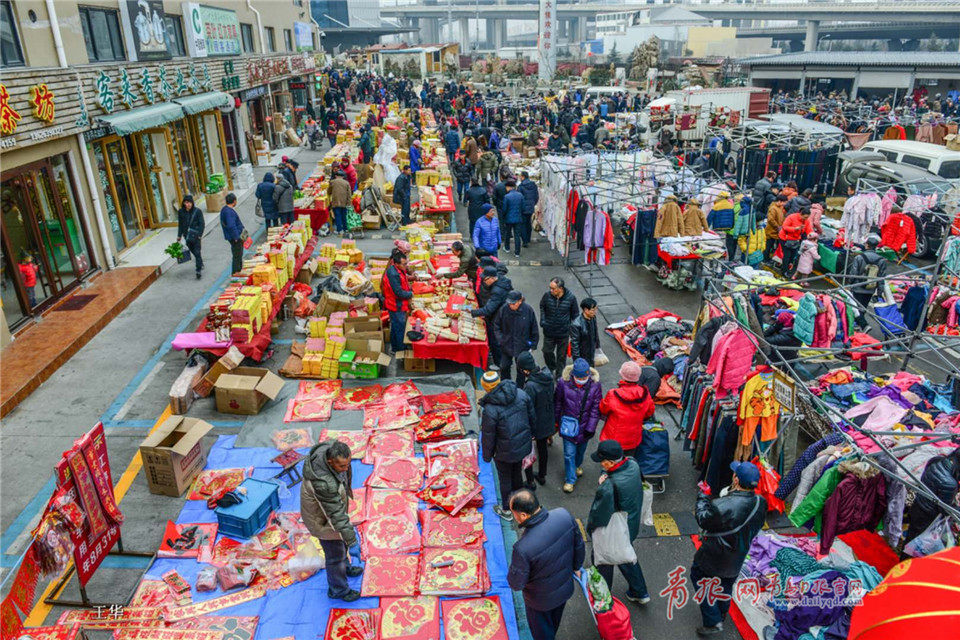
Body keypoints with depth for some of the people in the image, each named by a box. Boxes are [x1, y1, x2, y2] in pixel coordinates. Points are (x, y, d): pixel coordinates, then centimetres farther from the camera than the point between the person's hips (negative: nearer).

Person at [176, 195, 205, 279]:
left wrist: (200, 235, -15)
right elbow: (180, 224, 9)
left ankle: (198, 270, -3)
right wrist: (179, 236, 7)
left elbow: (201, 224, -7)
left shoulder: (197, 211, -9)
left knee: (197, 252, -6)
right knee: (193, 251, 14)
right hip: (187, 235, 4)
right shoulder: (181, 212, 1)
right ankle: (200, 264, 36)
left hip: (195, 235, -4)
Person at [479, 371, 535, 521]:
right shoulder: (521, 394, -14)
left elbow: (488, 436, -18)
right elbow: (532, 417, -1)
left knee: (505, 480, 17)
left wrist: (486, 455, -1)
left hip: (504, 452, -5)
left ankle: (506, 510, 37)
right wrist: (526, 434, 17)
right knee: (517, 474, 28)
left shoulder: (490, 409, -30)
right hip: (522, 446, 6)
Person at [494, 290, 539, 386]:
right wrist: (500, 339, -10)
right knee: (504, 367, 17)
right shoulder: (504, 309, -17)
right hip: (506, 346, 1)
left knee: (521, 370, 14)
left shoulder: (528, 310, -19)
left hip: (522, 347, -1)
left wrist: (533, 345, -4)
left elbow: (534, 329, -7)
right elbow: (497, 326, -1)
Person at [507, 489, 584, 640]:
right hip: (565, 588, 5)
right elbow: (579, 545, -8)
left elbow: (516, 584, -25)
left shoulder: (523, 548, -43)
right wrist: (576, 566, 12)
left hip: (541, 600, -5)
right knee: (554, 624, 36)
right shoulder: (564, 514, -29)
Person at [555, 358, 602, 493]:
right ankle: (570, 479, 19)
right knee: (569, 453, 2)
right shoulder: (563, 382, -20)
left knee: (581, 449, 24)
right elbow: (557, 403, -4)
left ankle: (578, 465, 54)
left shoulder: (595, 384, -18)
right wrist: (556, 420, 6)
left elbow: (596, 408, -10)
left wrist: (590, 427, -11)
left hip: (585, 425, 2)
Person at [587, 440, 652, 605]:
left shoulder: (609, 487, -40)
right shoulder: (633, 465, -19)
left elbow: (600, 513, -29)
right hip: (631, 526, 6)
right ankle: (640, 592, 47)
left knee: (604, 562, 22)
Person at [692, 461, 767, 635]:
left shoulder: (721, 506, -40)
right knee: (726, 584, 30)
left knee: (698, 575, 19)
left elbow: (703, 520, -21)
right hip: (738, 557, 6)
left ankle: (713, 621, 21)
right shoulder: (761, 503, -20)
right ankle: (722, 613, 54)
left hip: (714, 556, -6)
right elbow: (756, 526, 0)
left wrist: (703, 497, -7)